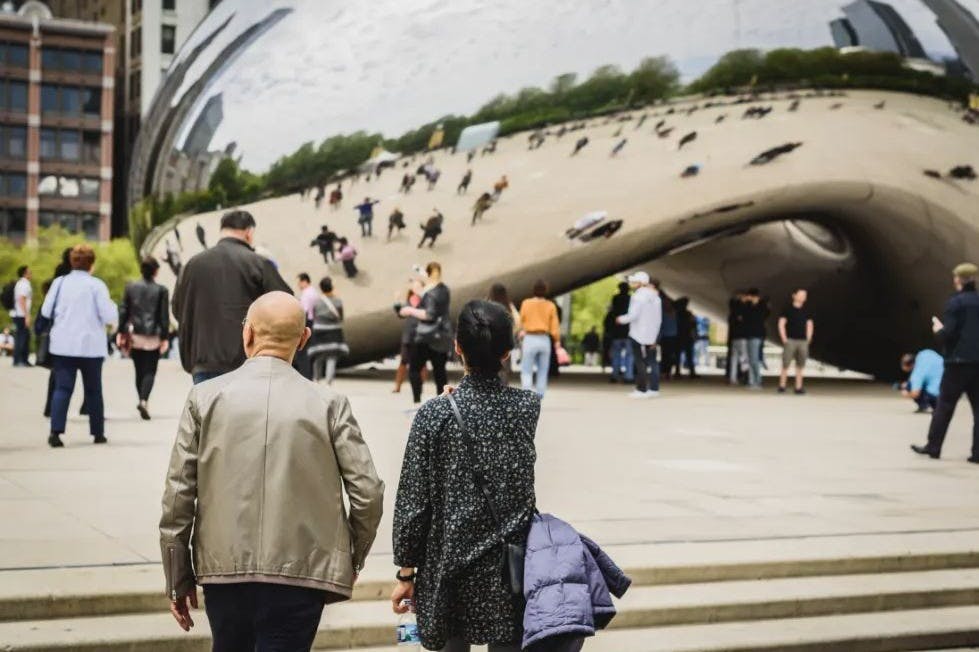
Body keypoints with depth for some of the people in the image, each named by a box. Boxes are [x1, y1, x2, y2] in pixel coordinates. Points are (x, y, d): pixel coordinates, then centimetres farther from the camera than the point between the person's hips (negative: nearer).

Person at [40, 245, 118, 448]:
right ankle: (98, 433, 17)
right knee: (93, 390, 11)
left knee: (62, 388, 0)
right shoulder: (96, 285, -8)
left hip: (63, 345, 2)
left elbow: (46, 311, 5)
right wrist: (113, 307, 10)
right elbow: (109, 316, -11)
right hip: (90, 345, -2)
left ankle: (56, 431, -16)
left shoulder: (60, 282, 1)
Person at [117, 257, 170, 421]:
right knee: (150, 371, 0)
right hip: (153, 337, -3)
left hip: (134, 335, 3)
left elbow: (123, 311, 3)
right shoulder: (161, 290, -4)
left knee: (139, 370, 14)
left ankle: (142, 401, 17)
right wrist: (164, 338, 0)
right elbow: (164, 316, -4)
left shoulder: (130, 287, 3)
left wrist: (120, 332, 8)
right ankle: (144, 400, -18)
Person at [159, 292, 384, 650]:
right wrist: (352, 560, 12)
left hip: (224, 569, 2)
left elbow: (178, 495, -1)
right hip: (300, 575, -2)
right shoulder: (329, 405, -4)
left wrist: (178, 580, 8)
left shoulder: (205, 398, -1)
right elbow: (368, 493, -5)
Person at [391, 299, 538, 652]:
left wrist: (406, 573, 2)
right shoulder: (528, 408, -4)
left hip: (450, 567, -1)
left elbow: (413, 502, -8)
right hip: (511, 569, 1)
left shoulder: (434, 414, -11)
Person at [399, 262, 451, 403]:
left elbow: (429, 314, -21)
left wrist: (411, 311, -13)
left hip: (428, 337, -8)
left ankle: (417, 401, -11)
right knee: (439, 370, 9)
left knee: (414, 369, -2)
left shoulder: (430, 293, -14)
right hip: (443, 336, 8)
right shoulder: (444, 290, 10)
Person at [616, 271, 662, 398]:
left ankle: (642, 389, -5)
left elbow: (633, 315, -19)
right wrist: (654, 337, 17)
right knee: (651, 362, 11)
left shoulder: (638, 296, -12)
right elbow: (658, 319, 14)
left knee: (640, 363, -4)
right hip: (651, 335, 7)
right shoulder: (655, 297, 13)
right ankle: (654, 388, 11)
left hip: (638, 335, -7)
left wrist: (621, 319, -1)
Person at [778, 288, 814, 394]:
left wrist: (808, 339, 9)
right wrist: (784, 339, -8)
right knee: (786, 364, -5)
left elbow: (810, 325, 18)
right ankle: (782, 386, -2)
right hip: (790, 340, -4)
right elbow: (781, 324, -3)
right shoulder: (788, 309, -1)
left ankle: (798, 387, 7)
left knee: (800, 365, 4)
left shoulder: (806, 311, 12)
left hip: (803, 341, 4)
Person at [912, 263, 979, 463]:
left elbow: (947, 334, -15)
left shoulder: (955, 302, -8)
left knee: (944, 405, 5)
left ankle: (933, 447, 10)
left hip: (958, 362, -4)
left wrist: (938, 330, 6)